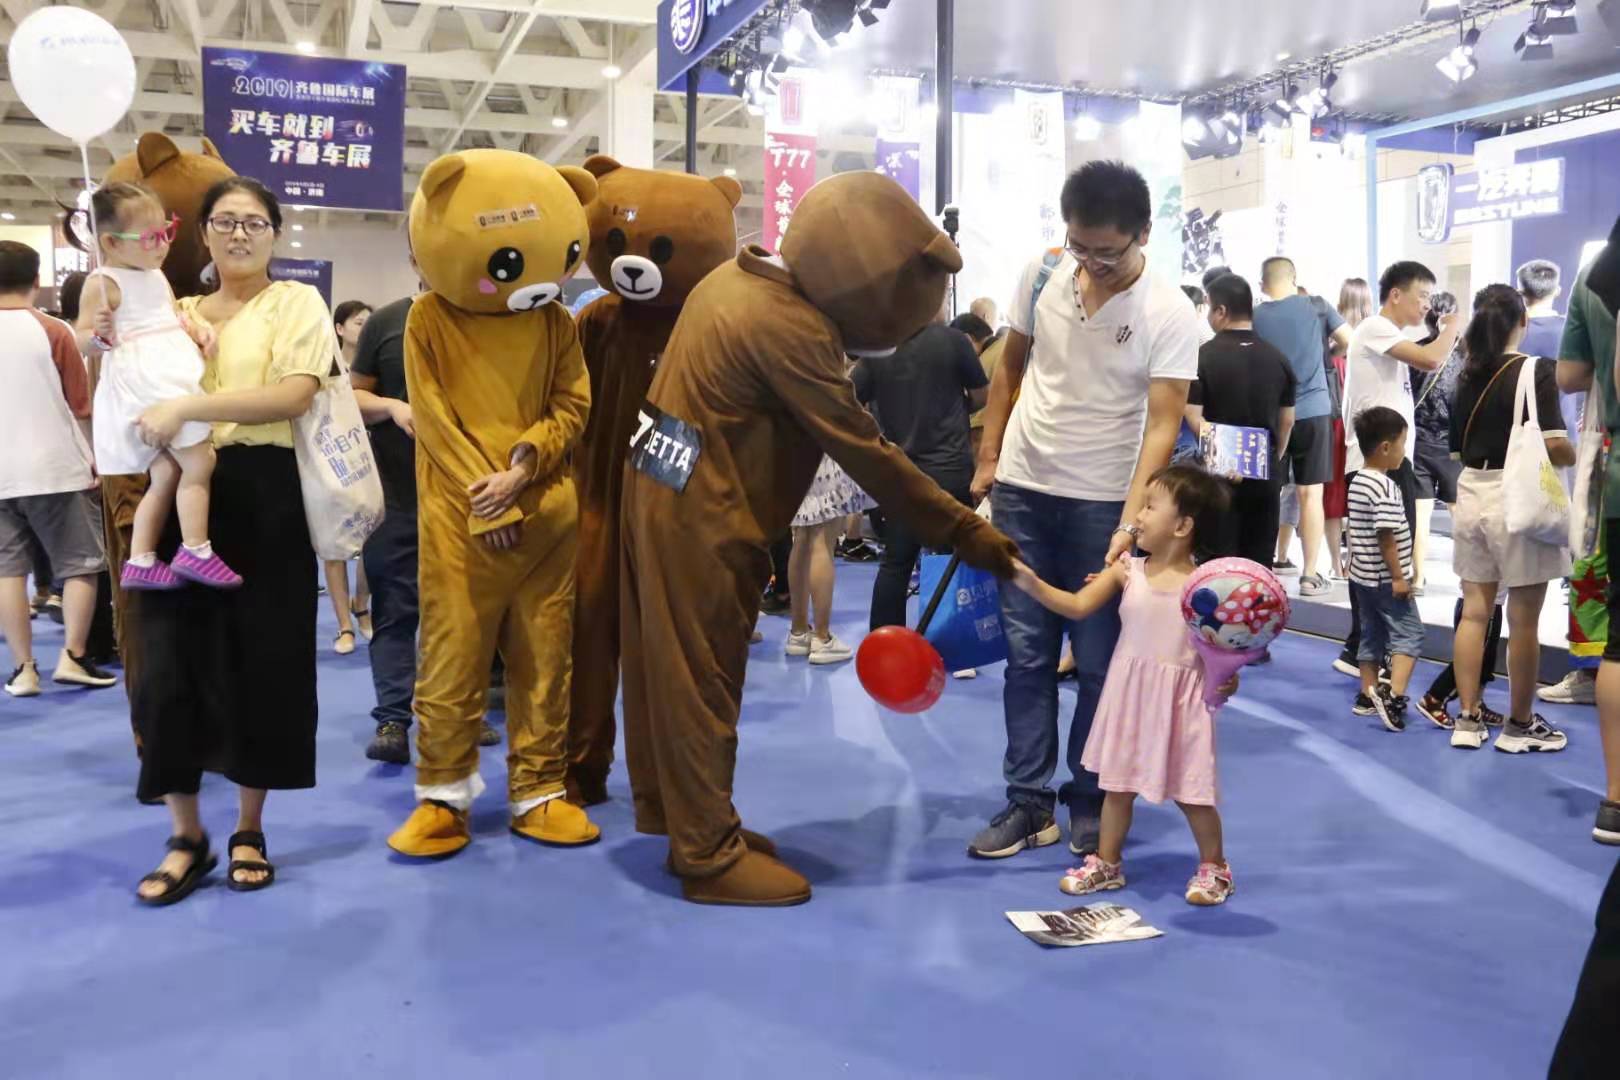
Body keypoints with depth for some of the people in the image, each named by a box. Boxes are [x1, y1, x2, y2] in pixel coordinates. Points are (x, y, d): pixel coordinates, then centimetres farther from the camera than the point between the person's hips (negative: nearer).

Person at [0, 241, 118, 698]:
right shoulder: (53, 332, -7)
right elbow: (81, 407, -4)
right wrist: (93, 459, 7)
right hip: (52, 468, -3)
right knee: (80, 563, 7)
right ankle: (73, 657, 0)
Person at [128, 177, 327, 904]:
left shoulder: (296, 303, 2)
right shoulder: (173, 312, 16)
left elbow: (293, 395, -14)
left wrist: (187, 407, -22)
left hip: (264, 499, -3)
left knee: (263, 661, 2)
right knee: (171, 660, 0)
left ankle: (249, 829, 19)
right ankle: (185, 836, 14)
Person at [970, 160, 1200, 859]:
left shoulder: (1170, 314, -12)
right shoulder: (1042, 273, -2)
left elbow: (1162, 425, -17)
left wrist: (1130, 522, -27)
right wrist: (987, 460, 8)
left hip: (1102, 501, -3)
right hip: (1022, 487, 3)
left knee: (1099, 663, 4)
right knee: (1027, 655, 7)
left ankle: (1090, 804, 20)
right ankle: (1029, 801, 16)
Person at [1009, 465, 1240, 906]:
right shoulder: (1126, 571, -2)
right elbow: (1077, 606, -7)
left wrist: (1226, 678, -23)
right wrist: (1031, 581, -16)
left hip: (1181, 699, -3)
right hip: (1130, 693, 4)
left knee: (1192, 793, 7)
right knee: (1118, 784, 14)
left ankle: (1213, 867, 29)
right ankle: (1106, 863, 30)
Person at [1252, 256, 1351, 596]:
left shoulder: (1253, 317, 0)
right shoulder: (1316, 306, -1)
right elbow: (1351, 343, 1)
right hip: (1313, 411, -1)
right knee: (1310, 494, 4)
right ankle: (1309, 575, 6)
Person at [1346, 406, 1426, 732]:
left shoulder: (1357, 481, 9)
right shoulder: (1386, 487, -19)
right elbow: (1386, 536, -23)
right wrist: (1399, 577, -19)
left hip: (1363, 575, 9)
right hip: (1386, 579, -9)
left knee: (1371, 635, 15)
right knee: (1409, 632, -3)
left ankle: (1369, 695, 21)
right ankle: (1394, 695, -15)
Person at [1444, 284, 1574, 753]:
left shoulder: (1468, 374, 7)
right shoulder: (1536, 370, -11)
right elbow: (1553, 445, -18)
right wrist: (1576, 456, 1)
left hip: (1472, 494, 6)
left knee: (1474, 612, 12)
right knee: (1524, 620, 5)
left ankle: (1467, 719, 15)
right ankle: (1519, 725, 15)